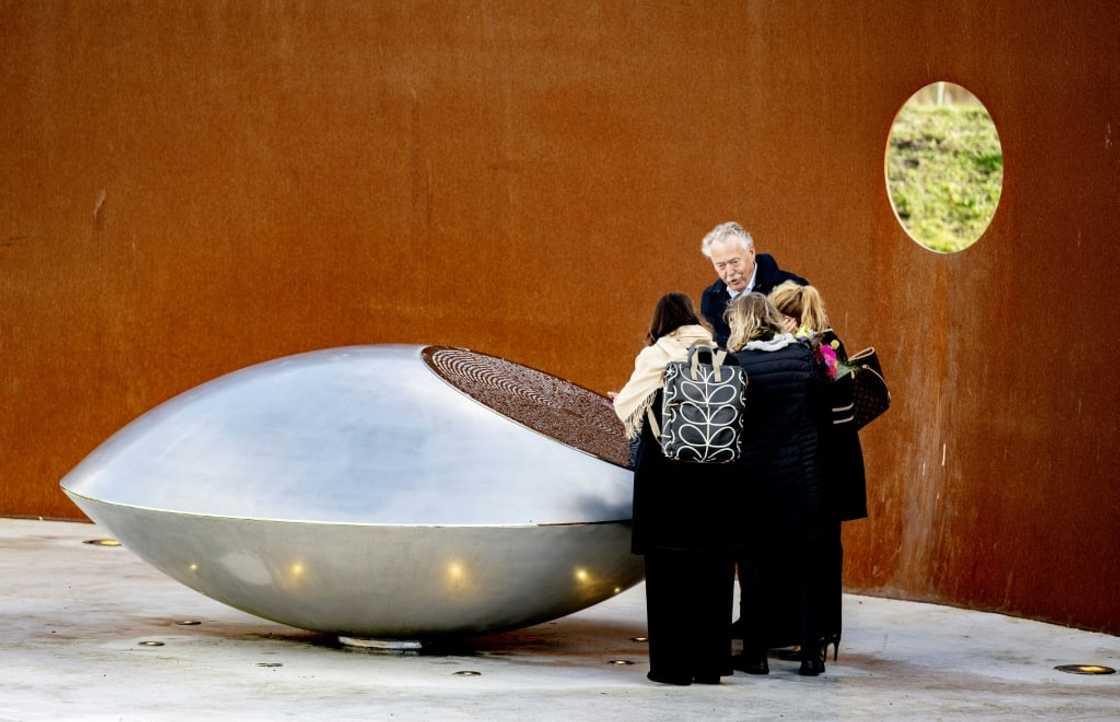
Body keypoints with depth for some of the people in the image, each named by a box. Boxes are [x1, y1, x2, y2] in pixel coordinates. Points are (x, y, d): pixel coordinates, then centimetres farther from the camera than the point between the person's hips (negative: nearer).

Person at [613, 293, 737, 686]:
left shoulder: (655, 357, -5)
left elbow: (627, 407, -3)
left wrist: (620, 399, 19)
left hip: (665, 474, -3)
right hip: (714, 476, 3)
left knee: (667, 569, 4)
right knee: (710, 570, 10)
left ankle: (673, 664, 5)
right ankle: (709, 663, 13)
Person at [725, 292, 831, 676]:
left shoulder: (737, 362, -9)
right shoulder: (802, 354, 0)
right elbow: (822, 410, 3)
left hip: (754, 479, -2)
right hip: (803, 476, 2)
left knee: (755, 566, 7)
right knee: (805, 566, 9)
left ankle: (755, 652, 9)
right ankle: (811, 652, 11)